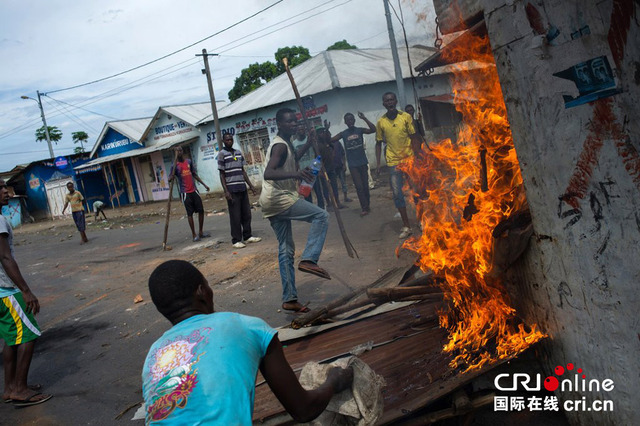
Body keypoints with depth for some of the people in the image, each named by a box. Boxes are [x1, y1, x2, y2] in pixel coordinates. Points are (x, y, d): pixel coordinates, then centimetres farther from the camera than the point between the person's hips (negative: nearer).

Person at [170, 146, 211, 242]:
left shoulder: (189, 162, 10)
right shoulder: (175, 165, -4)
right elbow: (171, 178, -12)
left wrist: (204, 184, 17)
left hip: (194, 190, 5)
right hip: (185, 193, -5)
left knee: (201, 211, 5)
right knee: (190, 213, -1)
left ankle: (200, 232, 17)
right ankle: (194, 235, 6)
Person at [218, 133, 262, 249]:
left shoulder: (238, 153, 15)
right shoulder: (222, 154, -3)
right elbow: (222, 174, -5)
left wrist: (251, 185, 14)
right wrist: (226, 191, -13)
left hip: (242, 188, 6)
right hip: (232, 190, -6)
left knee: (246, 213, 9)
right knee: (235, 216, -2)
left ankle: (247, 236, 20)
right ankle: (236, 240, 5)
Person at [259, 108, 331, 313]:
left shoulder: (284, 143, 18)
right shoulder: (280, 146, -13)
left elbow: (293, 157, 42)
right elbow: (268, 173, -30)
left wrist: (309, 143, 33)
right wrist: (295, 174, -44)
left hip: (272, 203, 10)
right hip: (279, 198, -10)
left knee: (286, 249, 9)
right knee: (321, 216, -11)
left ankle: (289, 299, 12)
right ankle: (308, 260, -22)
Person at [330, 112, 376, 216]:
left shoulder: (360, 130, 0)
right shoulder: (343, 134, 1)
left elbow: (373, 130, -15)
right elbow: (330, 140, -4)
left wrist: (364, 118, -20)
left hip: (363, 162, 1)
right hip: (353, 165, -1)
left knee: (365, 185, 9)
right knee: (359, 187, -5)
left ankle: (367, 205, 23)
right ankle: (365, 208, -2)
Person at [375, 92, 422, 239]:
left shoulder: (406, 117, -3)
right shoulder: (381, 122, 0)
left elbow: (414, 138, 0)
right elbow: (378, 143, 8)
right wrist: (377, 164, 3)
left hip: (409, 159, 0)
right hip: (393, 162, 1)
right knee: (397, 194, -1)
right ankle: (406, 226, 7)